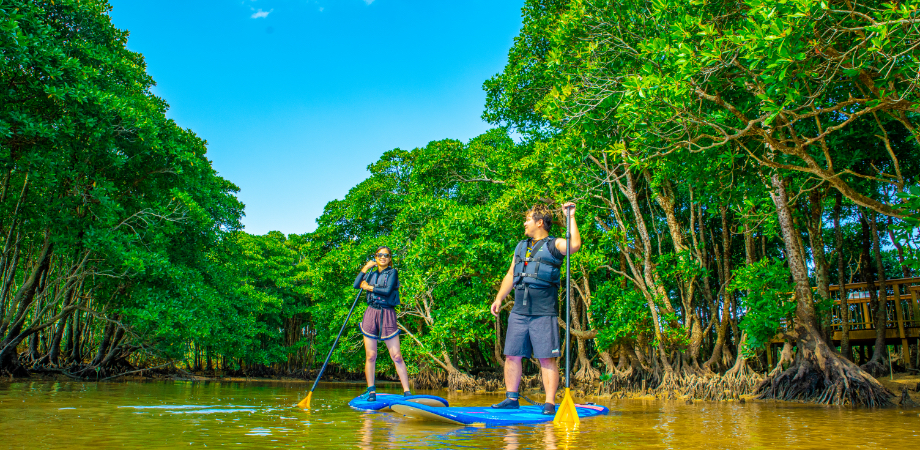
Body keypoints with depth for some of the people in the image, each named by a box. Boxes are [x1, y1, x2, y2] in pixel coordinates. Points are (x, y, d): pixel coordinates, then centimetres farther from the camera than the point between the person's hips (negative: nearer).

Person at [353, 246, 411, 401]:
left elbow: (387, 290, -12)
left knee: (396, 356, -7)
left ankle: (407, 392, -6)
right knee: (370, 356, 3)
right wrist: (365, 268, 0)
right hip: (371, 313, 4)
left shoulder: (392, 272, 4)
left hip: (387, 314, -4)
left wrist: (369, 287, -1)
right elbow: (356, 285, 2)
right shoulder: (371, 274, 17)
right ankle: (371, 392, 13)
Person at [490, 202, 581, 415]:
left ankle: (550, 403, 2)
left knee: (547, 358, -4)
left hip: (544, 312, -6)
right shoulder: (521, 247, 20)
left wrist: (571, 217, -15)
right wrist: (499, 298, 17)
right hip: (519, 311, 6)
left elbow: (575, 245, -20)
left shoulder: (553, 245, 1)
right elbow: (510, 275, 24)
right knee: (512, 356, 6)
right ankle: (511, 398, 15)